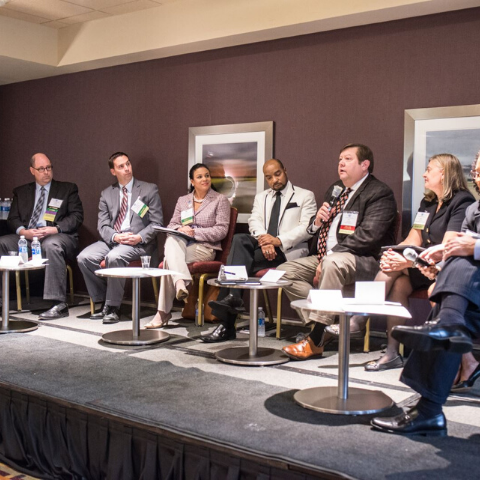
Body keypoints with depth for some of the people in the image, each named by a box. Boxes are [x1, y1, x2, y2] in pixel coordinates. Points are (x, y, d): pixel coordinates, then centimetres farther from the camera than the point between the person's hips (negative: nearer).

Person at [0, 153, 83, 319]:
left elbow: (77, 216, 2)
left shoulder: (67, 189, 13)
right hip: (27, 237, 4)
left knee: (51, 245, -39)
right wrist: (23, 231, -11)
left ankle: (59, 305, -40)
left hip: (58, 236, -4)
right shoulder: (21, 192, 21)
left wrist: (55, 229, -15)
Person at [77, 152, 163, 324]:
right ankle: (103, 302, -5)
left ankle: (113, 307, -19)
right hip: (112, 240, 4)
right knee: (84, 257, -20)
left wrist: (140, 237, -17)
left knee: (114, 257, -34)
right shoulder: (107, 194, 14)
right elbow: (102, 225, 7)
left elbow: (157, 223, 0)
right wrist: (115, 236, -15)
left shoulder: (149, 190, 5)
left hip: (138, 242, -4)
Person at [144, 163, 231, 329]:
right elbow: (171, 225, 15)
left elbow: (221, 230, -5)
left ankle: (163, 312, -33)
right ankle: (181, 283, -46)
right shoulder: (182, 200, 20)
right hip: (181, 244, 4)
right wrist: (179, 229, -10)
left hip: (205, 248, -4)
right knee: (172, 240, -34)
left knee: (169, 260, -30)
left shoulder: (220, 200, 5)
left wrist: (194, 232, -15)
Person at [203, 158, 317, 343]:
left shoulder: (305, 196, 10)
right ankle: (233, 298, -31)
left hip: (288, 250, -4)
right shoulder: (261, 197, 23)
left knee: (241, 259, -27)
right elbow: (254, 222, 6)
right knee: (239, 239, -29)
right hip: (262, 245, 4)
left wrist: (278, 240, -18)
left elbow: (307, 228, -4)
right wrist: (264, 240, -17)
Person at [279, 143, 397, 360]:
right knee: (285, 271, -8)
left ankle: (315, 340, -31)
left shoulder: (379, 193, -5)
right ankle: (325, 323, -13)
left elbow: (367, 236, -19)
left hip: (360, 260, -8)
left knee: (334, 263, -38)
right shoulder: (335, 190, 20)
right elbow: (313, 229, 25)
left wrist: (328, 258, -22)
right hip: (324, 257, 9)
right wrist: (317, 221, -1)